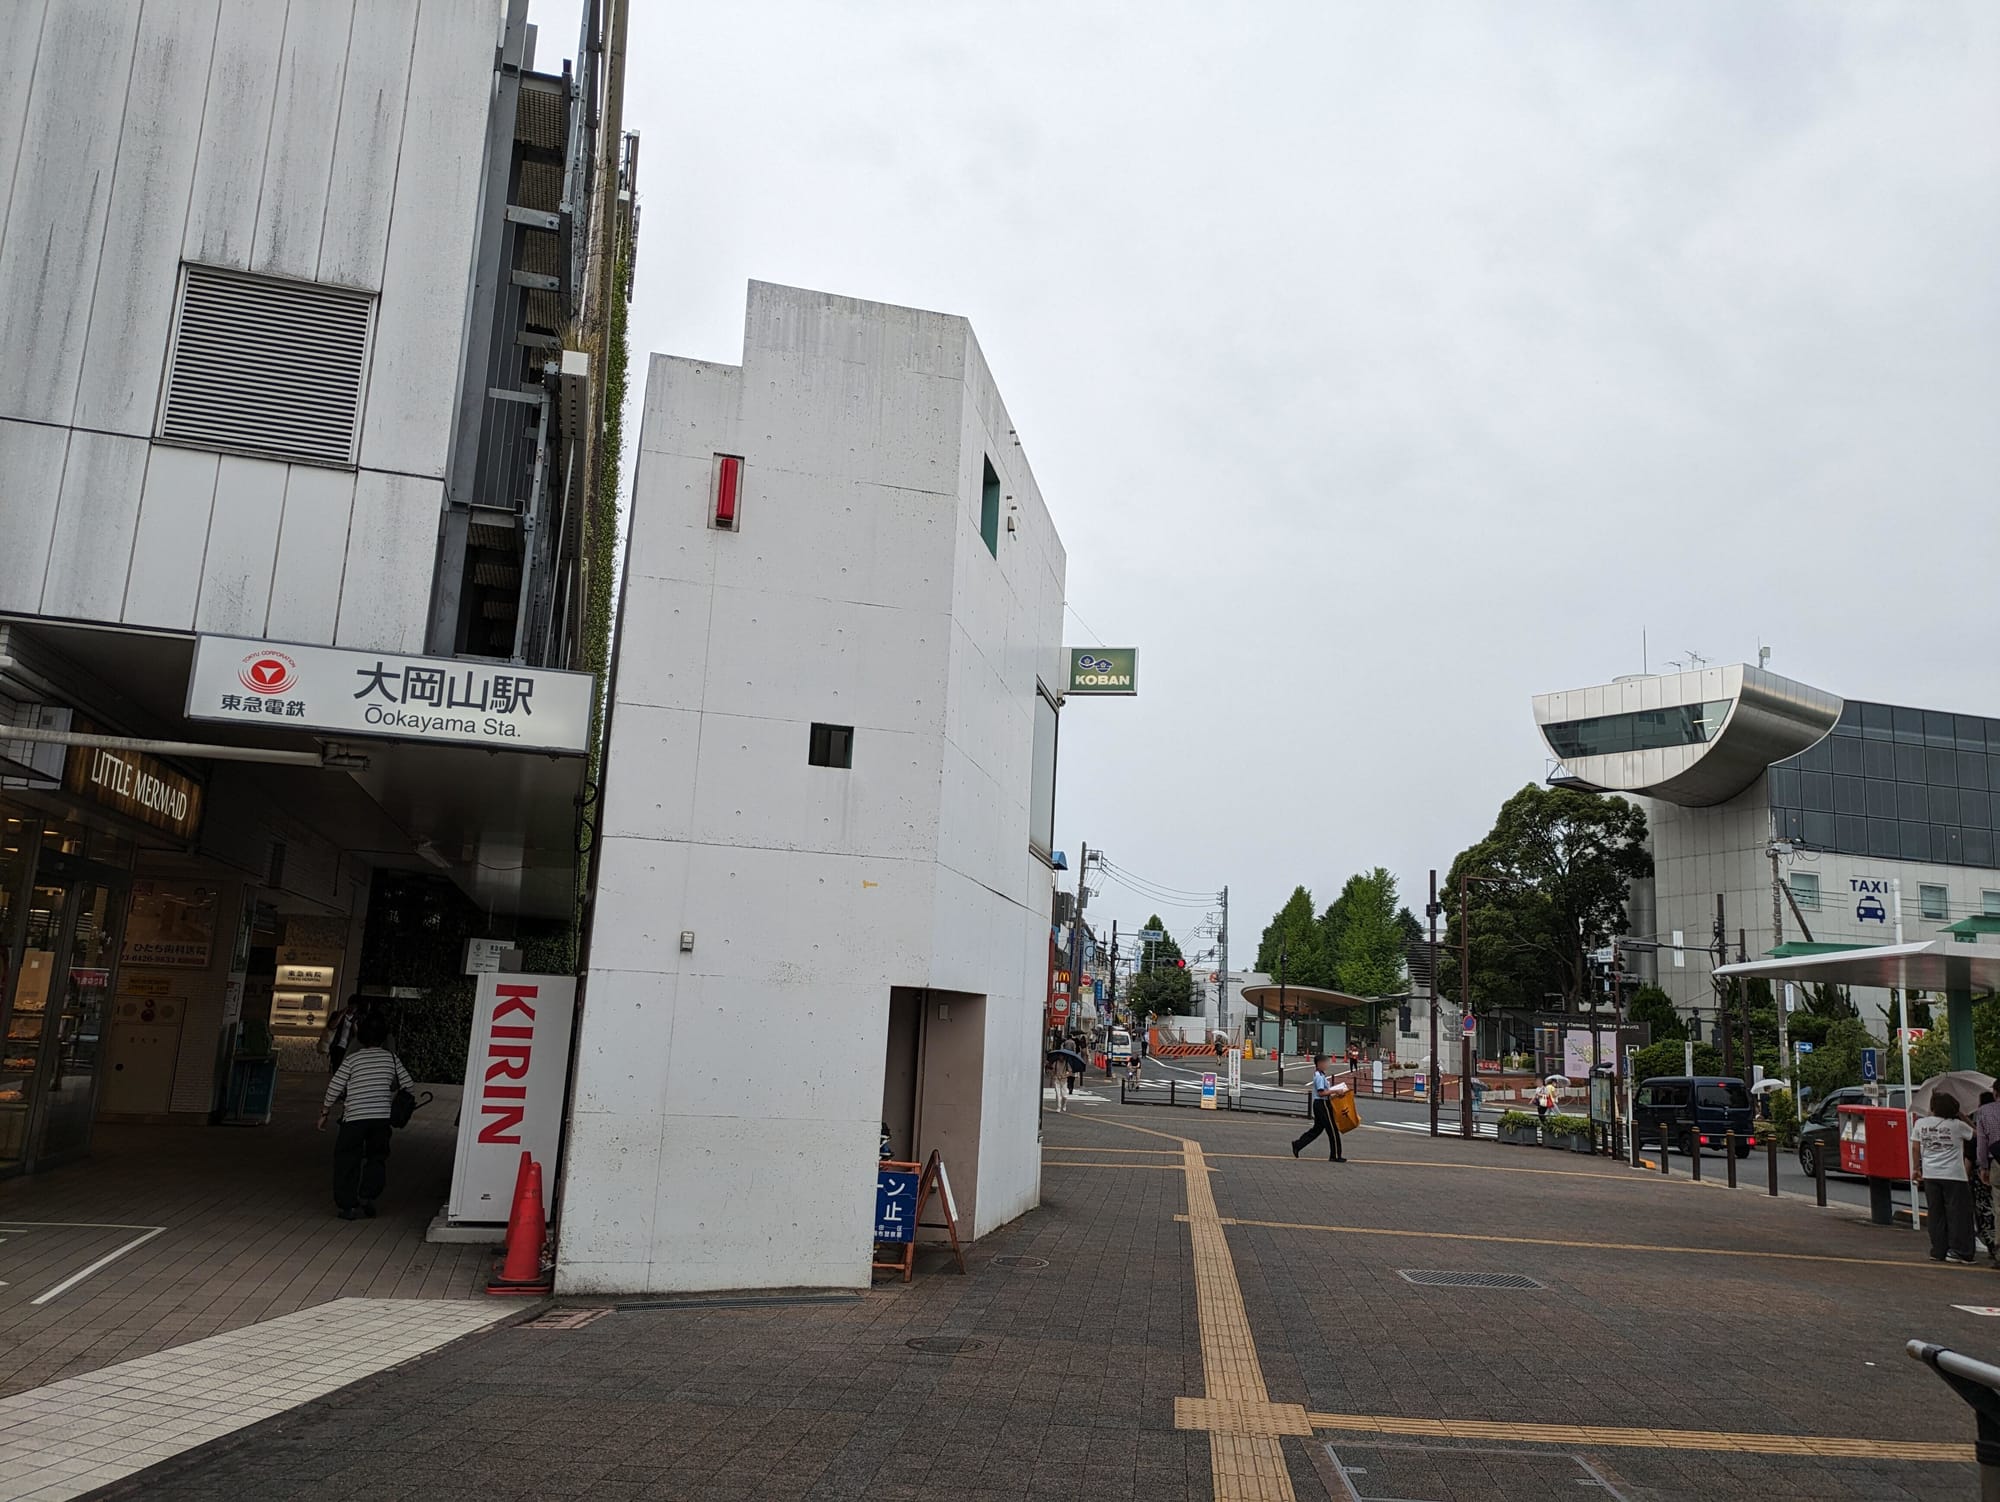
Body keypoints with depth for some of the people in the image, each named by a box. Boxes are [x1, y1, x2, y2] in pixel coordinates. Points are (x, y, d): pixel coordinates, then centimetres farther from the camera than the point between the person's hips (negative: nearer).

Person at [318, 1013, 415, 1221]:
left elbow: (334, 1089, -2)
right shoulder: (391, 1059, 6)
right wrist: (394, 1101, 26)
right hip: (382, 1118, 2)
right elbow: (409, 1085, 8)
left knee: (347, 1160, 11)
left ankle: (347, 1205, 10)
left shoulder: (351, 1059, -1)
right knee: (377, 1157, 18)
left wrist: (324, 1113, 9)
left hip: (354, 1118, -2)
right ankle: (368, 1196, 3)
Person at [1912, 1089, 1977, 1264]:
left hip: (1930, 1175, 3)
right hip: (1954, 1175, -3)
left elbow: (1915, 1148, 6)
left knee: (1935, 1214, 9)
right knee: (1958, 1213, 4)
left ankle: (1938, 1251, 11)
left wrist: (1917, 1168, 16)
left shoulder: (1920, 1123, 2)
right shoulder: (1957, 1125, -6)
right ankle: (1957, 1251, 1)